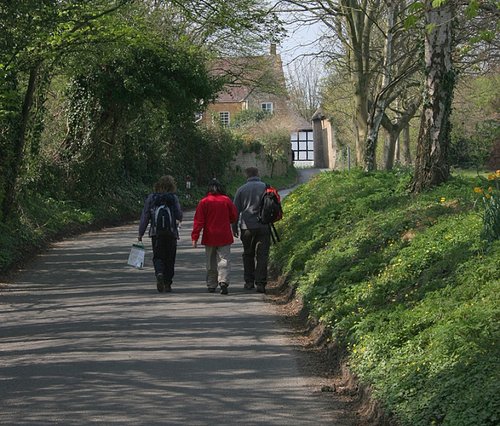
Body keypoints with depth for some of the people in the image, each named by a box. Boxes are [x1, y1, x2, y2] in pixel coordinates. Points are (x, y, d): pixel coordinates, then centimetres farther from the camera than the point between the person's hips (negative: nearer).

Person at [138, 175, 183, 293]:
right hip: (171, 233, -1)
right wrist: (177, 221, 18)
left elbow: (145, 217, 1)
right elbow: (179, 215, -6)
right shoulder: (173, 198, -3)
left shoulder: (151, 197, 2)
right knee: (170, 259, 10)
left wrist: (141, 233, 5)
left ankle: (159, 274, -21)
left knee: (158, 257, 7)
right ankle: (167, 284, 10)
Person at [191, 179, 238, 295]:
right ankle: (223, 282, -22)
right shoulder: (227, 200, -1)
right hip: (225, 237, 0)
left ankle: (211, 285, 16)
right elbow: (234, 217, 8)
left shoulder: (204, 202, -5)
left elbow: (198, 221, -7)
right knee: (223, 260, -3)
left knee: (211, 263, 11)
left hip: (210, 237, 0)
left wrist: (195, 237, -7)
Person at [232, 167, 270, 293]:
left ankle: (249, 281, 16)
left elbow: (236, 210, 5)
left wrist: (234, 227, 12)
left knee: (248, 254, 14)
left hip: (247, 227, 1)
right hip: (263, 226, -1)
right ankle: (260, 283, -6)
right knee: (262, 255, 0)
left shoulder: (241, 189, 2)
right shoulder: (266, 187, 0)